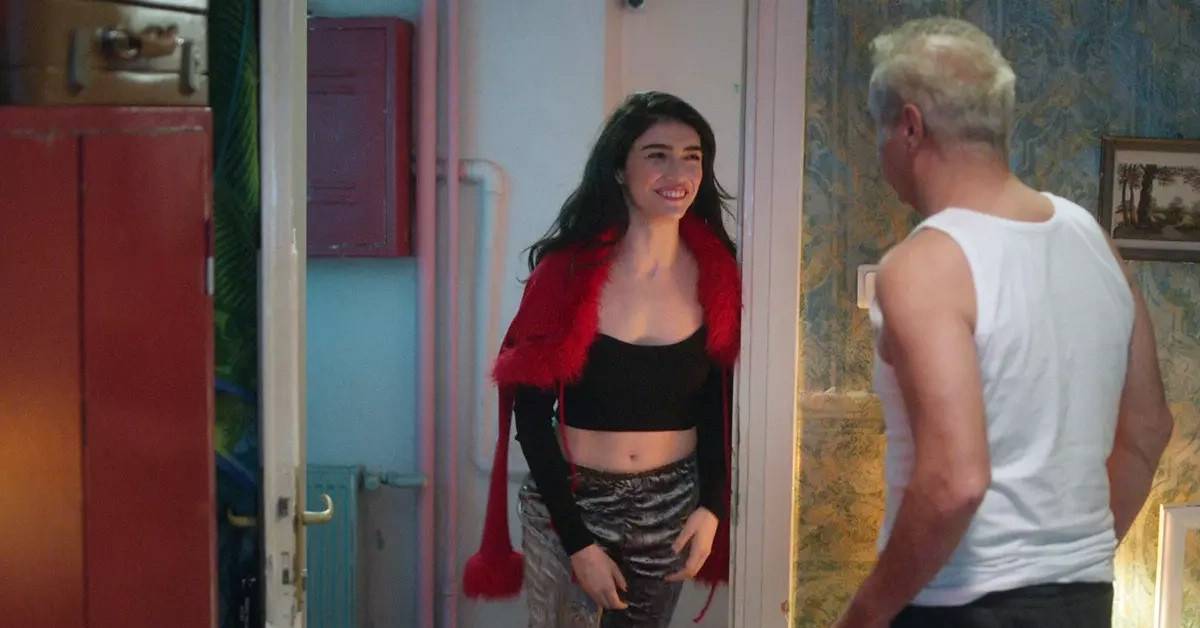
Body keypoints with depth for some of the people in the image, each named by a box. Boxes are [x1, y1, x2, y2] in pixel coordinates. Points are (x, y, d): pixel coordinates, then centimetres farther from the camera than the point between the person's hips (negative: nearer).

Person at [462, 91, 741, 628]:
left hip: (671, 506, 3)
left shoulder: (714, 275, -3)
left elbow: (718, 406, 7)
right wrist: (578, 542, -13)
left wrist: (712, 508, -4)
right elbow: (532, 417, -11)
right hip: (568, 503, -3)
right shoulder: (566, 273, -13)